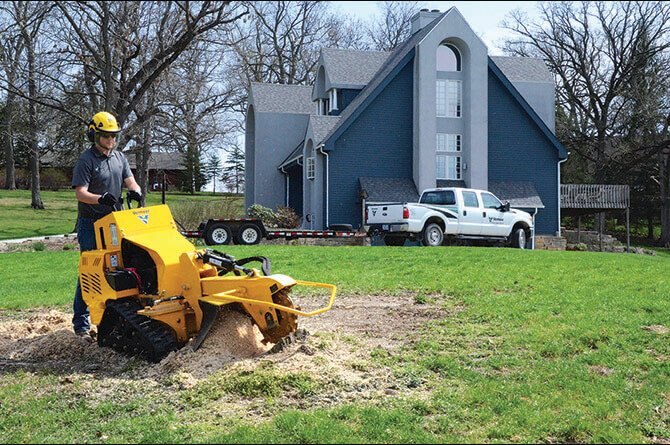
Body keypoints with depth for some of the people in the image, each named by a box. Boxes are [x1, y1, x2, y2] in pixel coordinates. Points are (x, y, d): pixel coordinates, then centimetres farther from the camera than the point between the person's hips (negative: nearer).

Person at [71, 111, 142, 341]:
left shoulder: (119, 158, 12)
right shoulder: (86, 161, -8)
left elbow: (130, 182, 8)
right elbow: (80, 193, -16)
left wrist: (135, 191, -16)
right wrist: (101, 198, -34)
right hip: (91, 224, -6)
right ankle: (81, 324, 0)